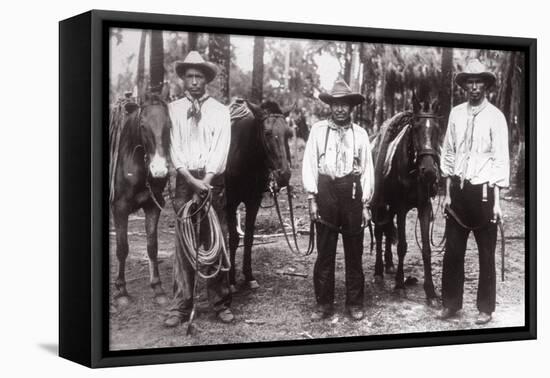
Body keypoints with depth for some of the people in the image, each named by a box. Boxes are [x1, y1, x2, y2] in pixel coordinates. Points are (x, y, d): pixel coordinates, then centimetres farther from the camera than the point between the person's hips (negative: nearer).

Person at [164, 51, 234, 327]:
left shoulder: (220, 111, 6)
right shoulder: (174, 109, 6)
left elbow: (220, 150, -3)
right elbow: (175, 149, -1)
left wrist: (206, 180, -15)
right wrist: (193, 180, -12)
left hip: (213, 180, 0)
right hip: (185, 180, 0)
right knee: (183, 242, 0)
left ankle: (221, 304, 8)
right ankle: (181, 306, 5)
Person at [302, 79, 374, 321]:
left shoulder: (360, 134, 5)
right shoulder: (318, 130, 3)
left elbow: (367, 169, 6)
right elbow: (309, 165, 1)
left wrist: (365, 204, 1)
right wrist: (312, 198, -5)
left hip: (352, 192, 1)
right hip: (325, 191, -1)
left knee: (354, 252, 7)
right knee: (324, 251, 4)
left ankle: (354, 303, 18)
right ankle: (323, 303, 14)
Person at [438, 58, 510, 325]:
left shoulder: (495, 116, -6)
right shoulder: (456, 114, 5)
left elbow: (500, 160, -8)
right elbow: (448, 155, 10)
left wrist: (497, 201, -11)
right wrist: (448, 192, 6)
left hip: (484, 190, -4)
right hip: (458, 189, 4)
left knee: (486, 253, 5)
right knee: (452, 250, 8)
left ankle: (485, 308, 16)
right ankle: (451, 303, 21)